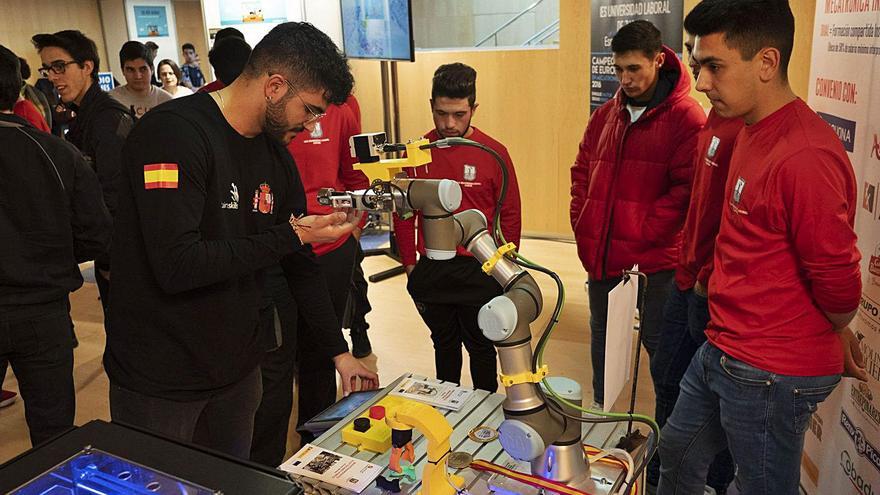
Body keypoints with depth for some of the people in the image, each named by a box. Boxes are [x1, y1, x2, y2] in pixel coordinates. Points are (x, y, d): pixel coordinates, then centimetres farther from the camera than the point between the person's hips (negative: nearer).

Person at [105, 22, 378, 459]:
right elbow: (176, 265, -30)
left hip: (238, 369, 7)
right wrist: (290, 236, -24)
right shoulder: (173, 133, -21)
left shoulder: (276, 154, 3)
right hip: (158, 378, -6)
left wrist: (338, 351, 9)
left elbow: (300, 262, 8)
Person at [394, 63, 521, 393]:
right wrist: (410, 266, 4)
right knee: (444, 345, 19)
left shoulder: (493, 153, -8)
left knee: (481, 346, 11)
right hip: (431, 271, 3)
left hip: (479, 271, -2)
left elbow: (510, 215, -2)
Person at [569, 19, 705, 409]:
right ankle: (601, 410, 37)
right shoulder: (605, 116, 9)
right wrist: (583, 225, 4)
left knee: (657, 339, 6)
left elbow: (687, 187, -14)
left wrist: (641, 233, -17)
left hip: (655, 258, -6)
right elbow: (582, 173, 16)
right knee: (602, 333, 18)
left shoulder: (686, 117, -9)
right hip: (602, 254, 6)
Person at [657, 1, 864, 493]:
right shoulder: (754, 131, 5)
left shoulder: (805, 157, -26)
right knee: (679, 452, 24)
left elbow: (837, 280, -20)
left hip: (771, 376, -9)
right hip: (723, 351, 9)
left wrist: (836, 339, -1)